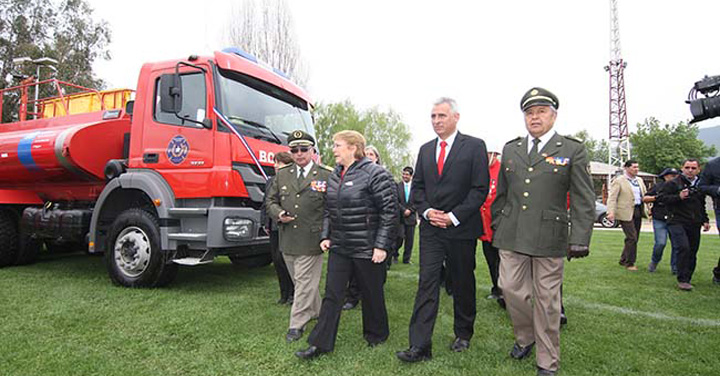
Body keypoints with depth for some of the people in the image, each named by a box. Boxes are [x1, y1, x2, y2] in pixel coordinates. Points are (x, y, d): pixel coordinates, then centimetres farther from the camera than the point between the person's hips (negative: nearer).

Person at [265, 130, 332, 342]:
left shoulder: (326, 176, -4)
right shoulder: (282, 174, 9)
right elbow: (270, 201, 14)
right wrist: (278, 213, -7)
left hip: (311, 240, -5)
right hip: (287, 239, 5)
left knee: (305, 282, 1)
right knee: (301, 280, 18)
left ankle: (297, 324, 13)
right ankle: (316, 311, 38)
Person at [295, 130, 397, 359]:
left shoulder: (375, 173, -12)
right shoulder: (334, 176, 10)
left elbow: (389, 211, -14)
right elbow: (328, 210, 18)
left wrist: (382, 246, -16)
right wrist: (326, 236, 8)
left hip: (367, 249, -6)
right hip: (339, 247, 6)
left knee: (371, 295, 11)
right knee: (332, 295, 6)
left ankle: (376, 336, 33)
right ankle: (321, 343, 15)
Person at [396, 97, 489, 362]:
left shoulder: (475, 146, -4)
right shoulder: (425, 149, 11)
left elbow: (480, 189, -9)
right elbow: (417, 186, 12)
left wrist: (453, 216, -15)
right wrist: (427, 211, -5)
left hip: (461, 228, -3)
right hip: (431, 228, 3)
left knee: (463, 283, 12)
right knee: (427, 283, -1)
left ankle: (463, 334, 33)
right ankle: (420, 346, 2)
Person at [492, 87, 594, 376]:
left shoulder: (572, 150, 1)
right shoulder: (510, 149, 12)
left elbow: (584, 200, -2)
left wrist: (580, 239, -9)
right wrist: (496, 227, 15)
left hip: (549, 237, -3)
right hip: (511, 235, 3)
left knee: (546, 299, 5)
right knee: (511, 289, 6)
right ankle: (525, 338, 34)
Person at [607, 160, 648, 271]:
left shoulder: (640, 181, 17)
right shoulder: (618, 181, -5)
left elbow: (645, 195, 24)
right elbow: (612, 198, -11)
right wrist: (611, 212, -22)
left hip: (638, 212, 7)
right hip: (626, 213, -7)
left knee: (634, 238, 10)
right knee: (632, 238, -9)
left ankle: (623, 260, 23)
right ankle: (629, 263, 3)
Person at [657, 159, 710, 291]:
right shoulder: (673, 183, -3)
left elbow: (702, 206, 27)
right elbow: (661, 197, -9)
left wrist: (705, 220, 20)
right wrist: (678, 197, -19)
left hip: (694, 225, 6)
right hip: (677, 222, -6)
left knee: (692, 253, 7)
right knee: (684, 248, -19)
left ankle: (687, 279, 18)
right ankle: (682, 280, -11)